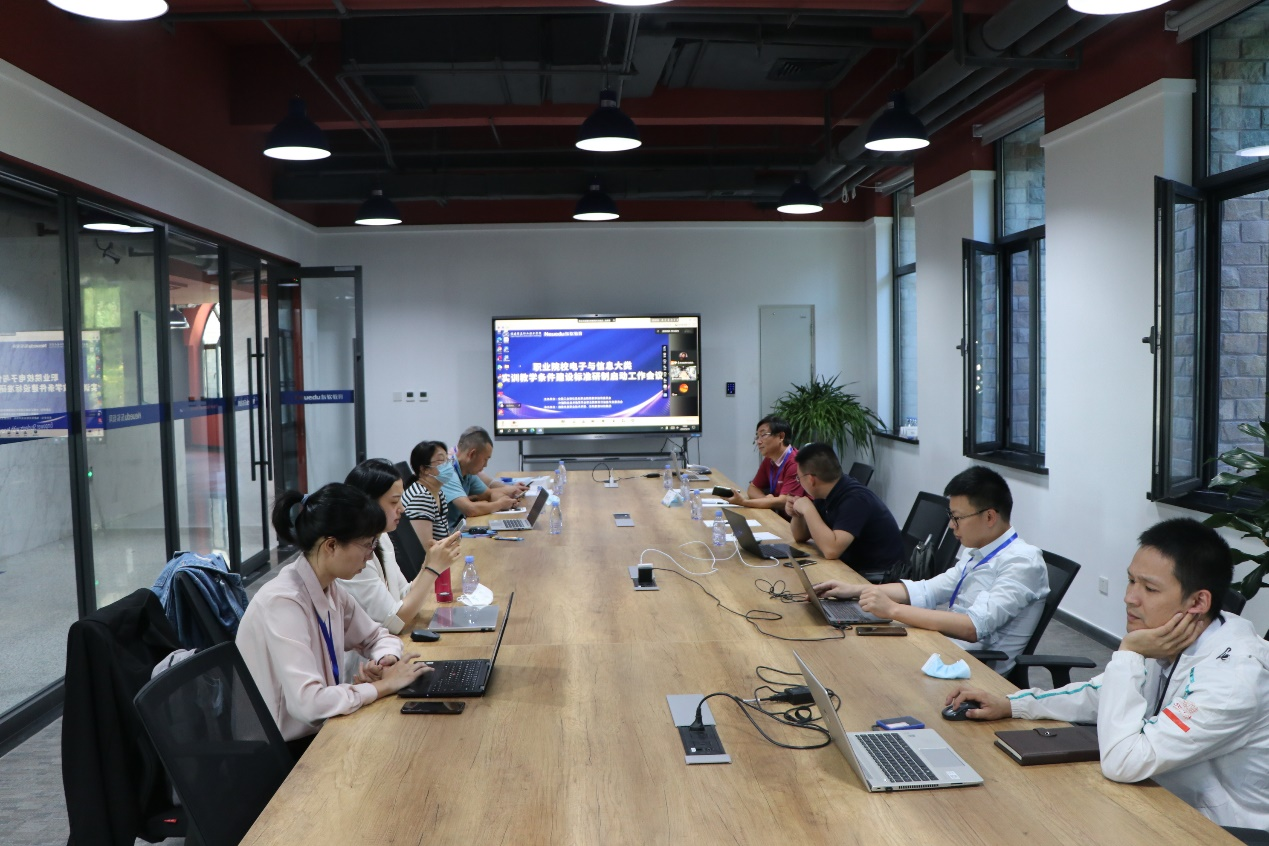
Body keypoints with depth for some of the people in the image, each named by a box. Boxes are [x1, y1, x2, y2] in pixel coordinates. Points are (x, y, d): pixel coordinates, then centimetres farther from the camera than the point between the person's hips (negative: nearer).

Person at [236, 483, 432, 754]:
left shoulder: (330, 588, -1)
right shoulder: (283, 602, -26)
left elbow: (377, 636, 14)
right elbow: (308, 702, -33)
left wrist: (386, 660, -8)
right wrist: (384, 684, -21)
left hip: (319, 729, 7)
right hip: (288, 750, -7)